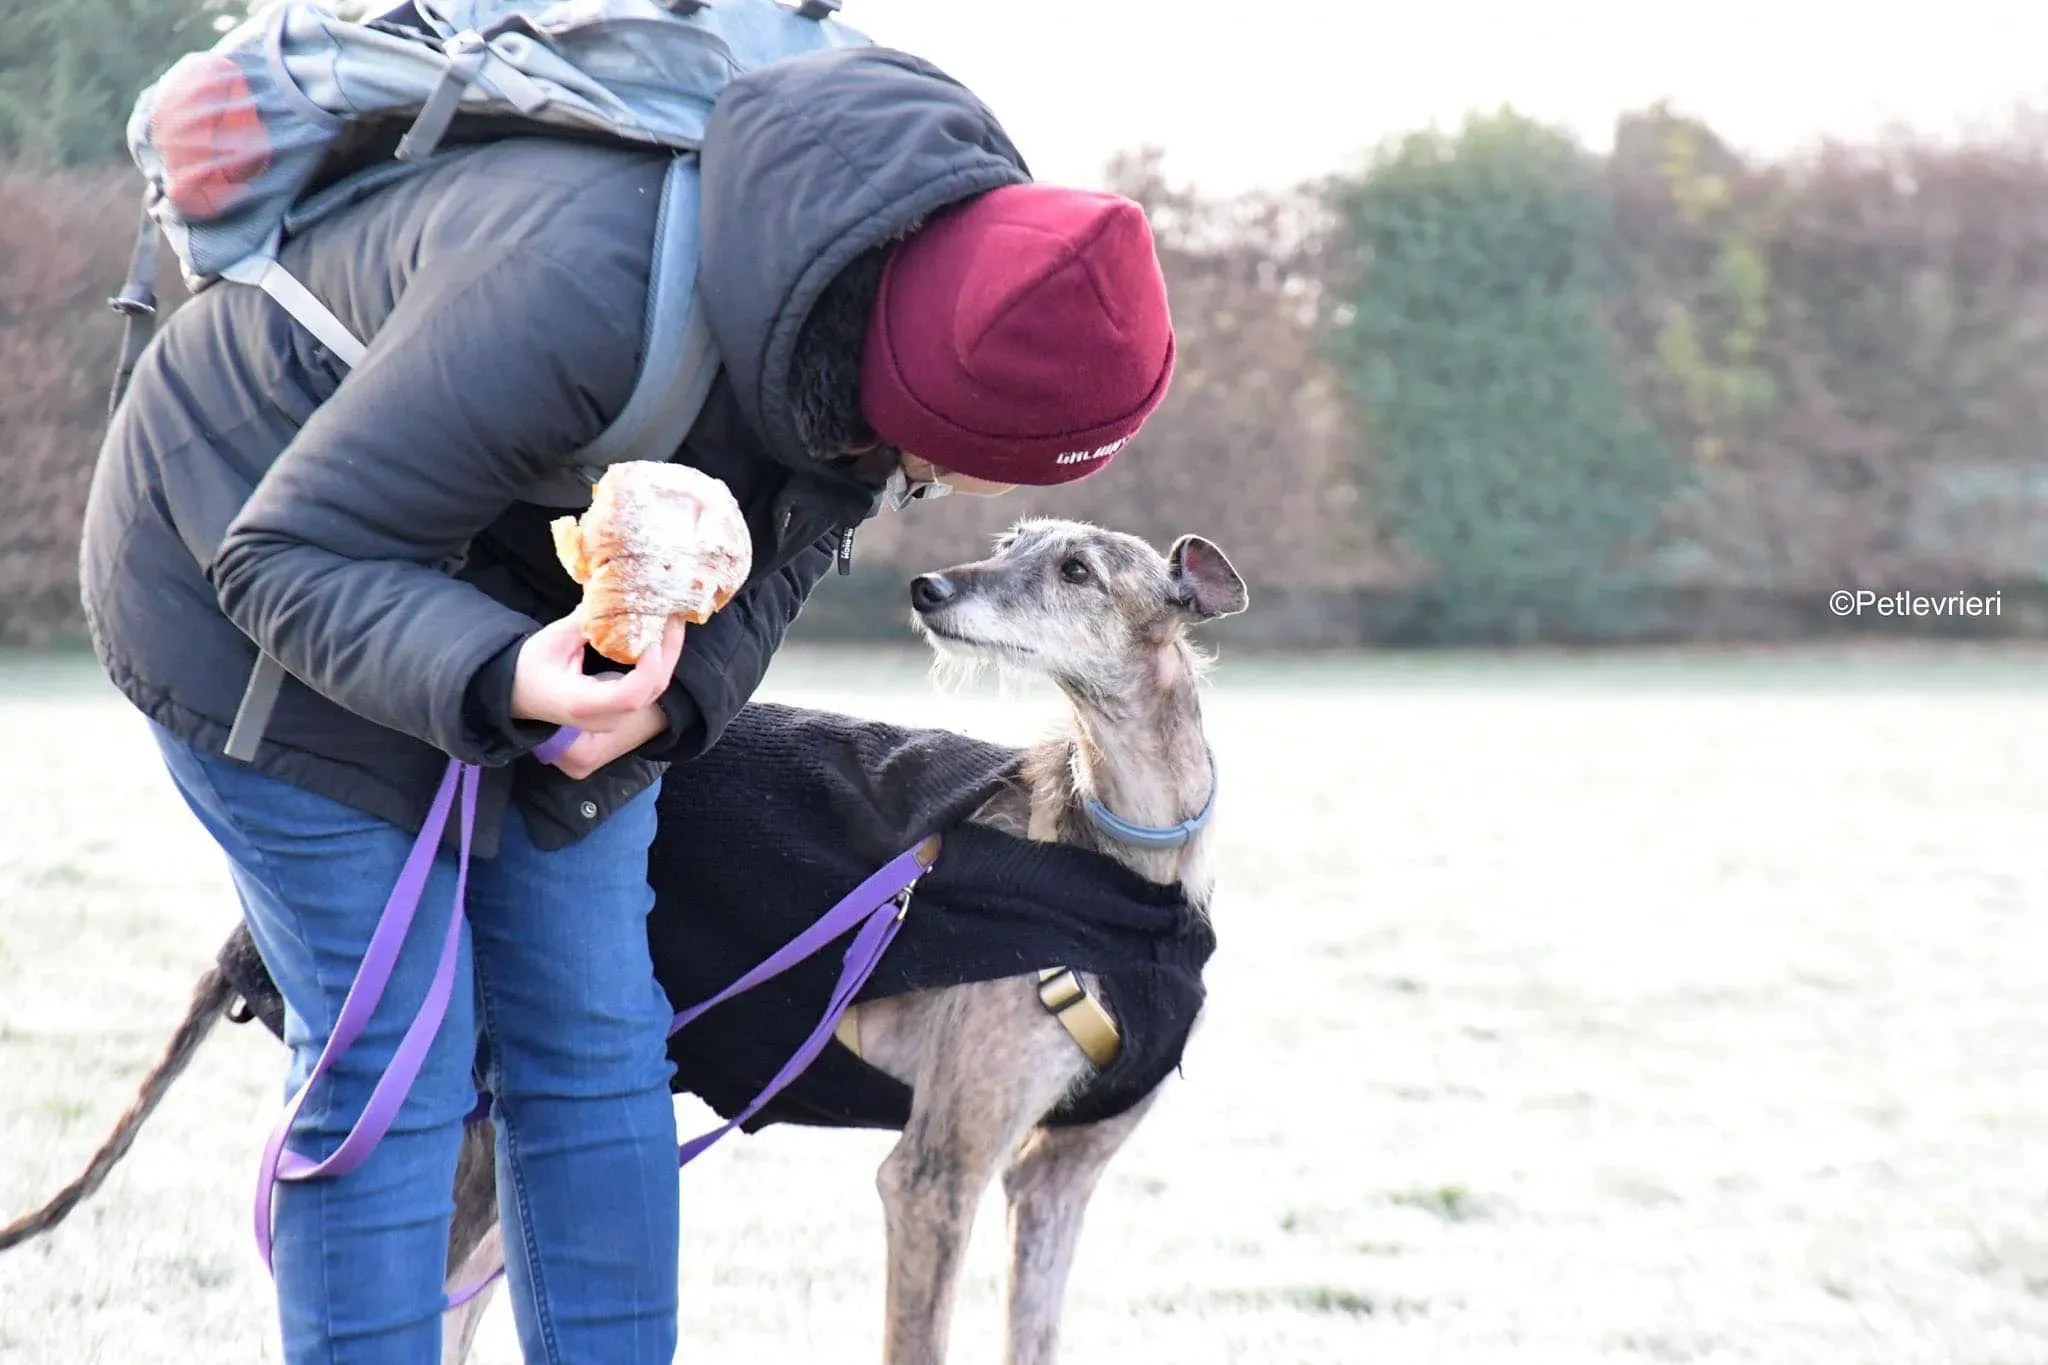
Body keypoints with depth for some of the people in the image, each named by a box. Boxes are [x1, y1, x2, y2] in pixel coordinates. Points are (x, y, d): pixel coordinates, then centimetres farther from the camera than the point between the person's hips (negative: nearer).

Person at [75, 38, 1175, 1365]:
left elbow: (776, 557, -5)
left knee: (598, 1049, 4)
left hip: (545, 597, 7)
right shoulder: (581, 293, -42)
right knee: (393, 1071, -9)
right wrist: (495, 679, -50)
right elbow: (288, 556, -32)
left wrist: (672, 697, -26)